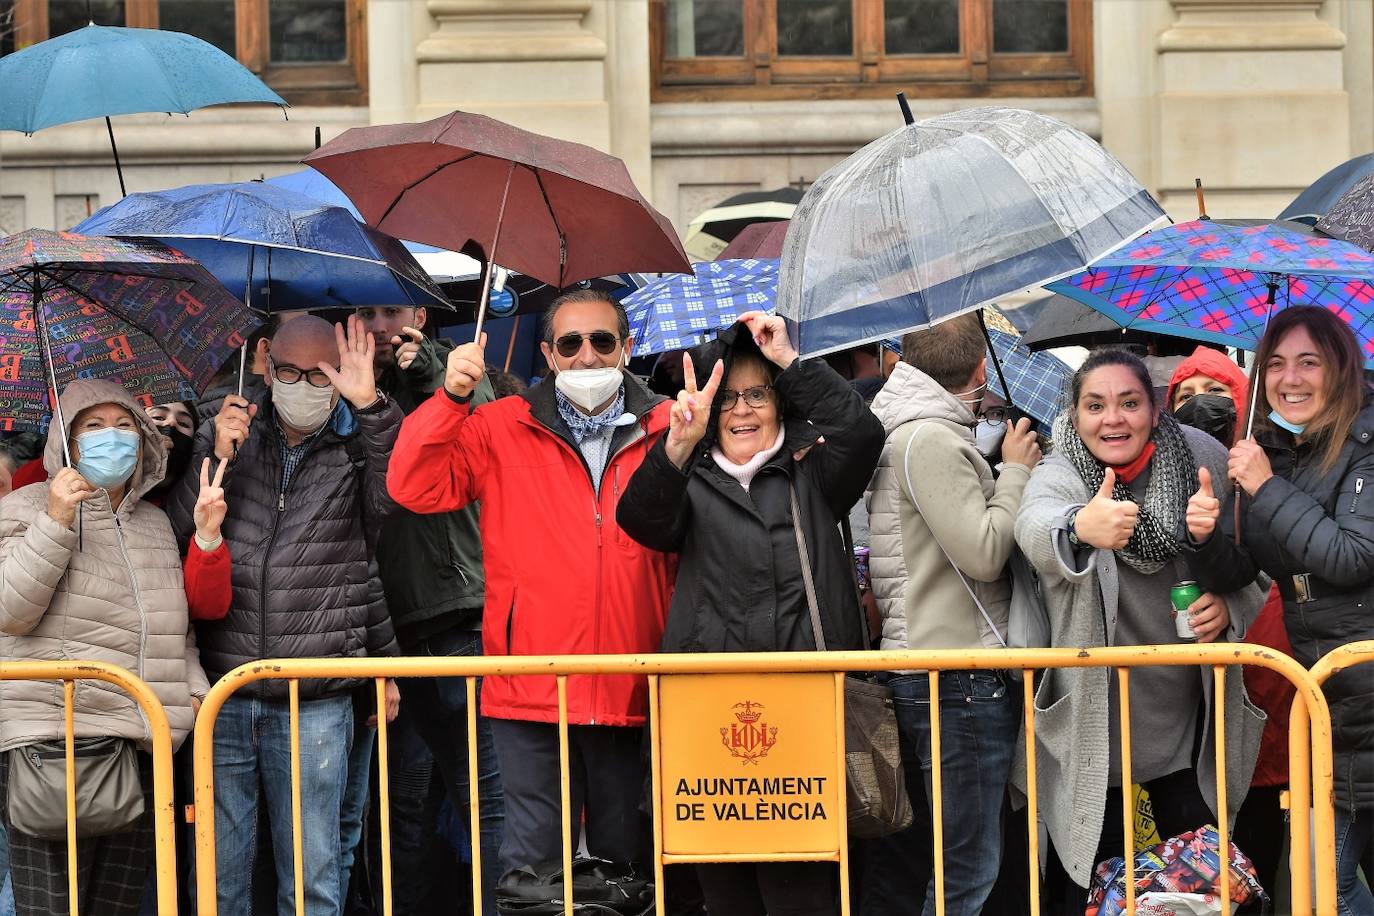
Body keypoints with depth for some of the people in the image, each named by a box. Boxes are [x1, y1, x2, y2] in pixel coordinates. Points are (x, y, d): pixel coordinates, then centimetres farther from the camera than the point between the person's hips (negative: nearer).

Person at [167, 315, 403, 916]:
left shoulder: (360, 448, 7)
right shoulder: (225, 434, 11)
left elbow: (394, 504, -16)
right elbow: (174, 533, 6)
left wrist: (371, 407, -24)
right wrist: (214, 460, -7)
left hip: (316, 704, -1)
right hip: (221, 694, 1)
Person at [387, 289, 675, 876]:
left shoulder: (667, 431, 5)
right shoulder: (502, 430, 6)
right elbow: (414, 487, -2)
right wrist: (451, 398, -13)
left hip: (631, 694, 1)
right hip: (531, 693, -1)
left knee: (627, 859, 11)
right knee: (533, 861, -1)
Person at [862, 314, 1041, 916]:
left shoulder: (919, 433, 18)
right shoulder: (930, 439, -13)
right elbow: (983, 553, -19)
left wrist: (1012, 469, 15)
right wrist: (1016, 471, -6)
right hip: (959, 684, -10)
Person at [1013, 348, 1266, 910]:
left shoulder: (1202, 458, -5)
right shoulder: (1057, 477, -14)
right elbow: (1036, 528, -39)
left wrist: (1229, 607, -15)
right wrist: (1079, 526, -62)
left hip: (1187, 716, 3)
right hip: (1094, 716, -3)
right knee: (1090, 884, 3)